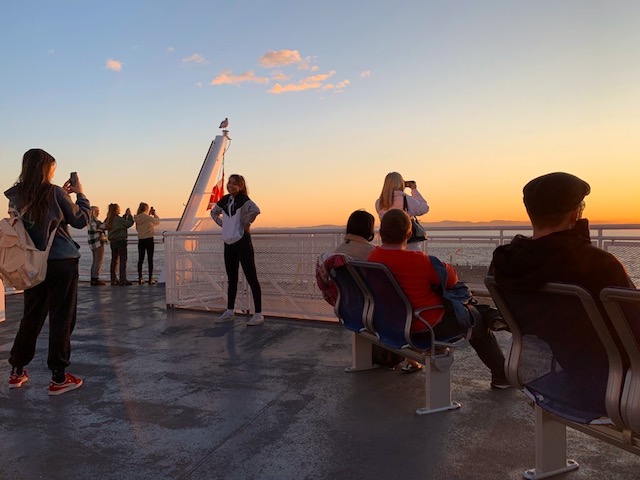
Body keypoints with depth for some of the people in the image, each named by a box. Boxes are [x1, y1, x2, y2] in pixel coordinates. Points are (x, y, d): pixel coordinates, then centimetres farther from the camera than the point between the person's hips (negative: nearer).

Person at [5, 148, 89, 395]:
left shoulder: (16, 196, 4)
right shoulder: (54, 192, -10)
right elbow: (81, 220, -2)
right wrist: (80, 194, 8)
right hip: (61, 262, -5)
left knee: (31, 317, 17)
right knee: (61, 319, 1)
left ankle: (17, 372, 26)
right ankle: (58, 378, 5)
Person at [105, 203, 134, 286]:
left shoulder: (109, 219, 9)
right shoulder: (118, 219, -13)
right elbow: (129, 223, -11)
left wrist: (125, 215, 17)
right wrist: (129, 215, 0)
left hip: (113, 242, 8)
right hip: (120, 241, -8)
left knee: (114, 261, 13)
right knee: (123, 260, -5)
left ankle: (113, 280, 17)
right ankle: (123, 280, -9)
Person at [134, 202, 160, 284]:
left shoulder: (137, 218, 6)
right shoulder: (147, 217, -12)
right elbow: (157, 221, -6)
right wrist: (154, 214, 8)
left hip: (140, 240, 6)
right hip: (149, 239, -6)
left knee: (140, 259, 8)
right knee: (150, 259, -1)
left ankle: (140, 278, 9)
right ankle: (151, 279, -1)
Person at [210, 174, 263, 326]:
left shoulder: (243, 199, -10)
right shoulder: (225, 200, 10)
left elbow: (255, 210, -30)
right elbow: (214, 212, 28)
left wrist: (246, 224, -17)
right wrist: (222, 224, 13)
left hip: (242, 242, -8)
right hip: (229, 243, 8)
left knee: (251, 278, -5)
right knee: (231, 279, 15)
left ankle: (258, 314, -3)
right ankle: (229, 312, 26)